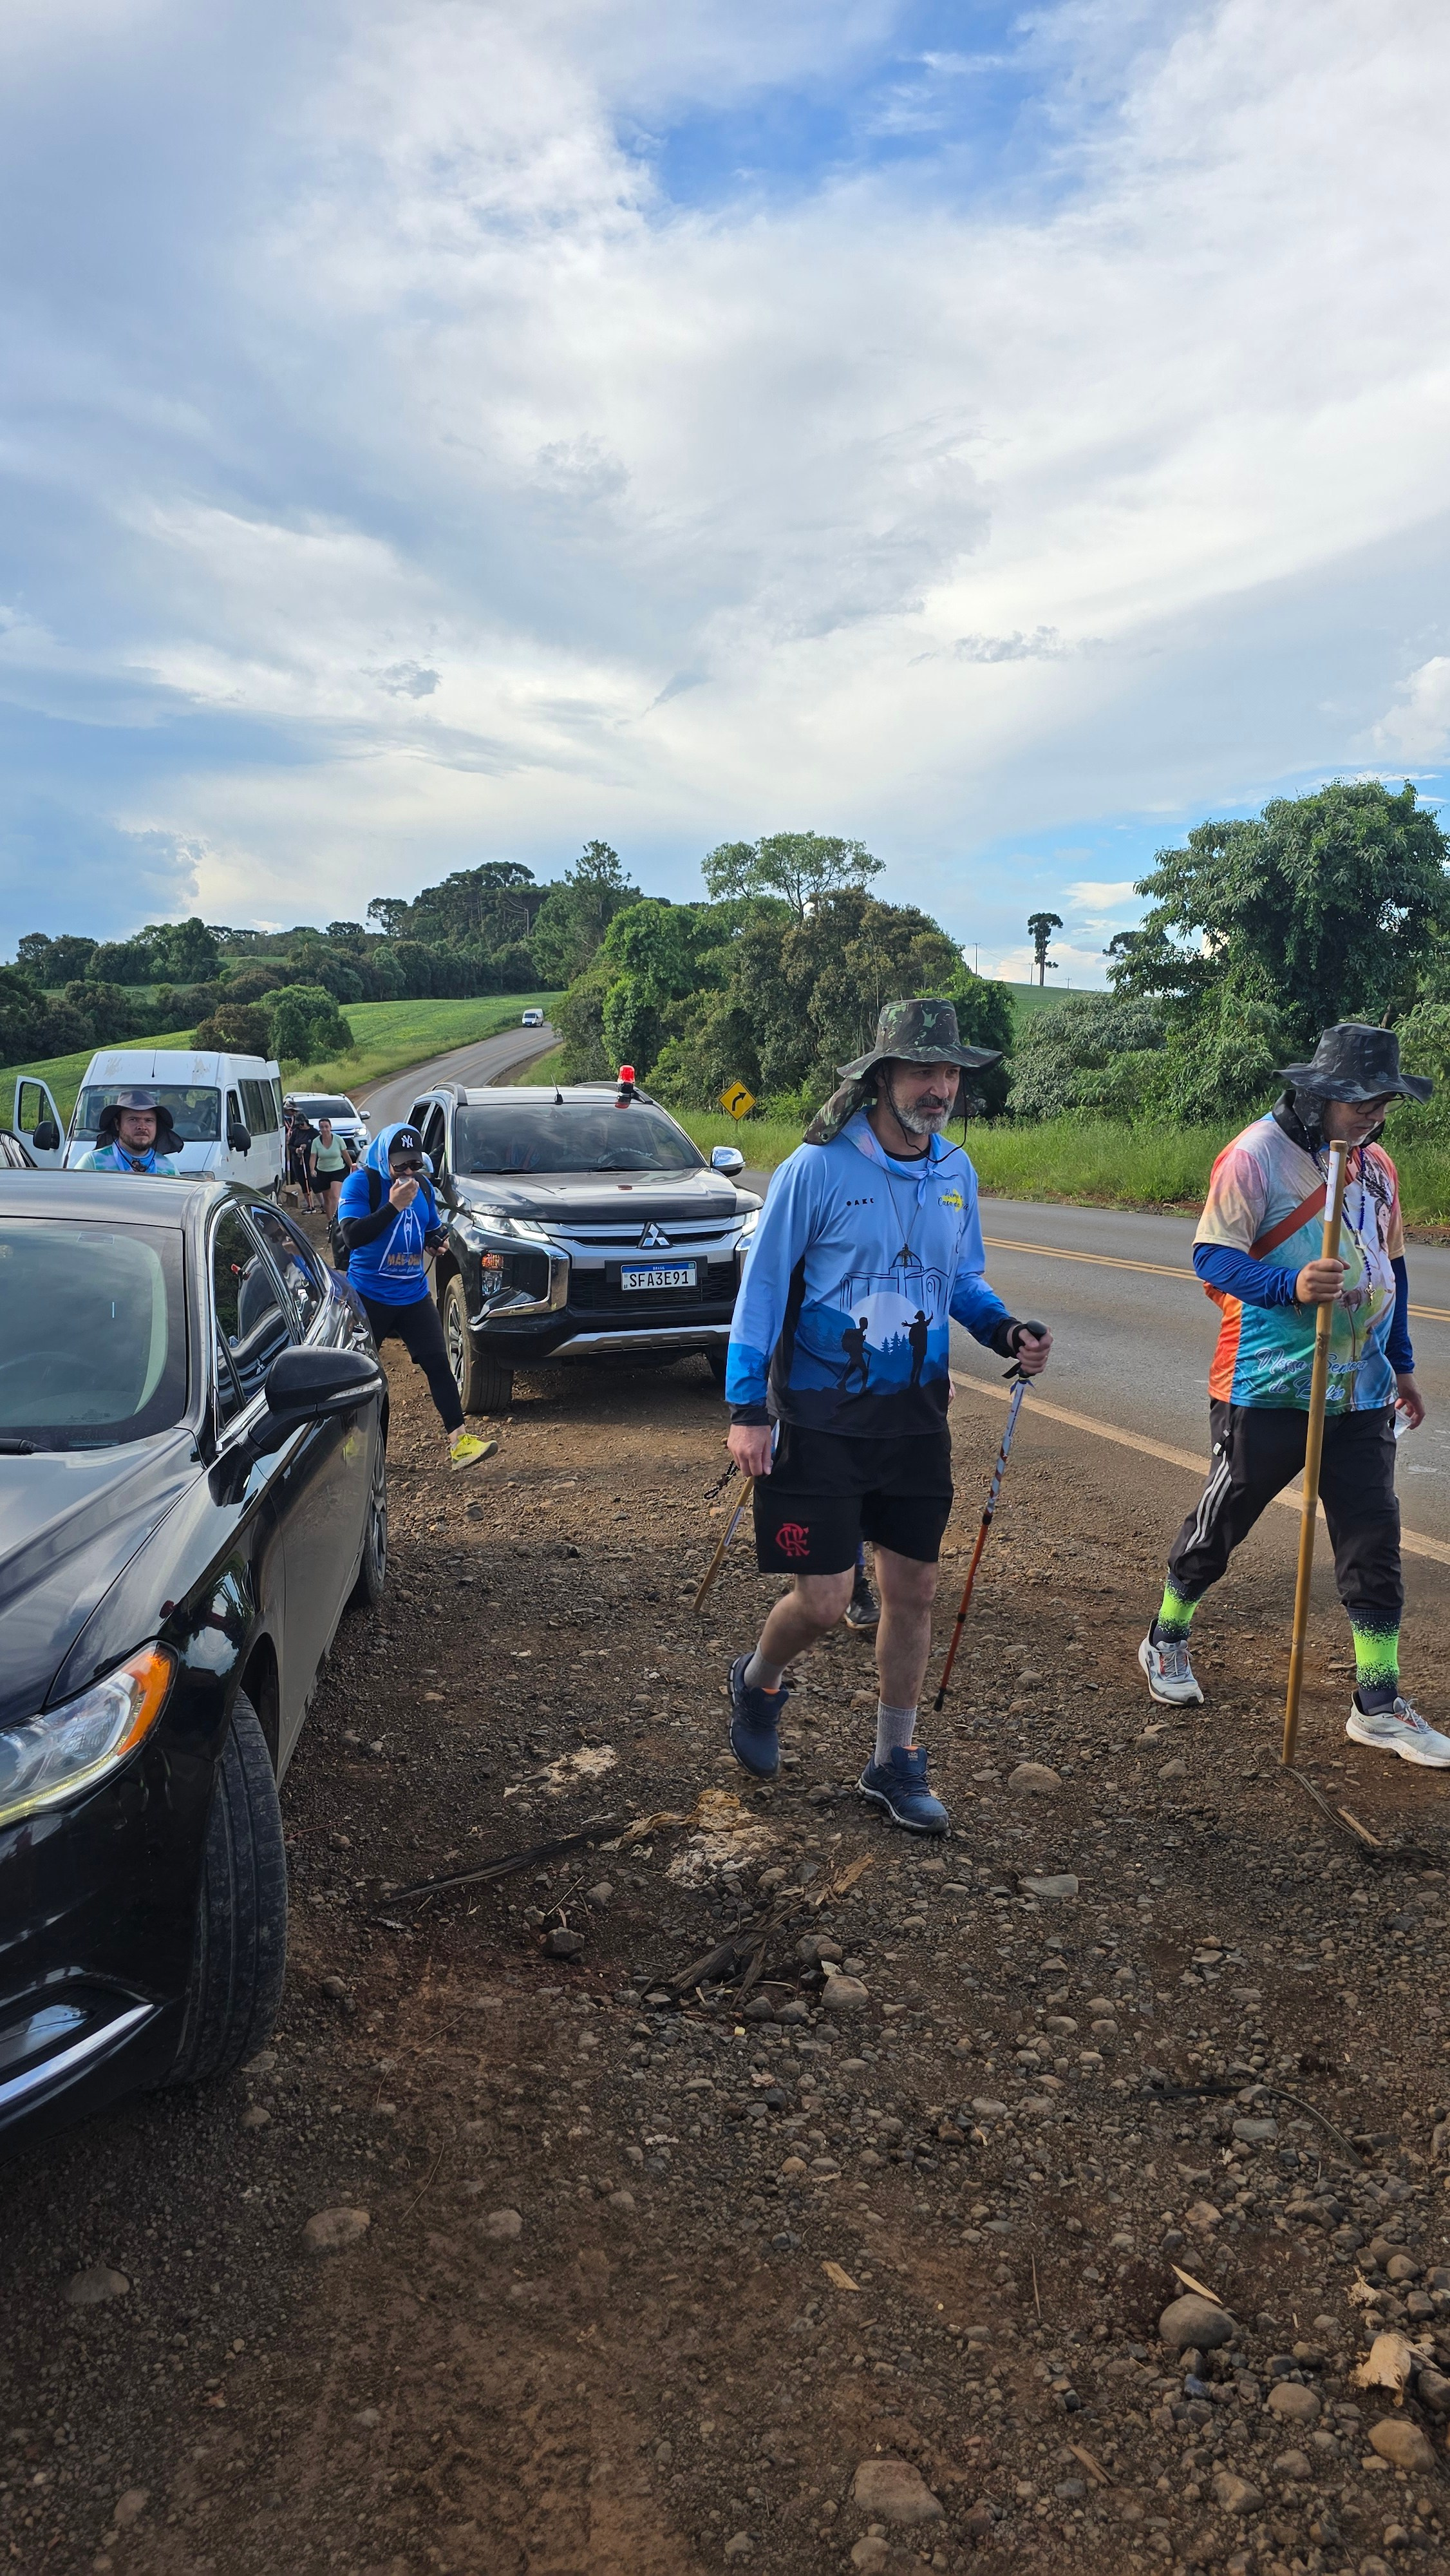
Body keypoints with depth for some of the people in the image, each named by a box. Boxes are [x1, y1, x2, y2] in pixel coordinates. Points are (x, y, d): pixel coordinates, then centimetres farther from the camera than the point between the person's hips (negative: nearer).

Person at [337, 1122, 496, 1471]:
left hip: (414, 1295, 5)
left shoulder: (422, 1186, 8)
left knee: (437, 1362, -4)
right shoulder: (361, 1182, -11)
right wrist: (394, 1206, -28)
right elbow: (352, 1235, -23)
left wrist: (436, 1240, -3)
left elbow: (433, 1231, 21)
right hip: (369, 1295, -4)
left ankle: (459, 1442, -5)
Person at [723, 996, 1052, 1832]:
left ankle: (896, 1763, 28)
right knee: (824, 1599, -4)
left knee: (913, 1591, 9)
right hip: (819, 1417, -5)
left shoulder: (956, 1173, 3)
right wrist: (748, 1408, -12)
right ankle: (759, 1684, 31)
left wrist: (1007, 1331, -4)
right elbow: (763, 1287, -9)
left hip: (916, 1416, 5)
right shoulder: (817, 1168, -13)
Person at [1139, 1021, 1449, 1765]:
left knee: (1374, 1541, 6)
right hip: (1268, 1390, -6)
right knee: (1220, 1522, 9)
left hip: (1361, 1392, 6)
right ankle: (1166, 1640, 32)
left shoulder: (1375, 1163, 10)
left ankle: (1378, 1703, 16)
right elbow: (1213, 1257, -16)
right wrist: (1292, 1287, -33)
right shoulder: (1256, 1156, -12)